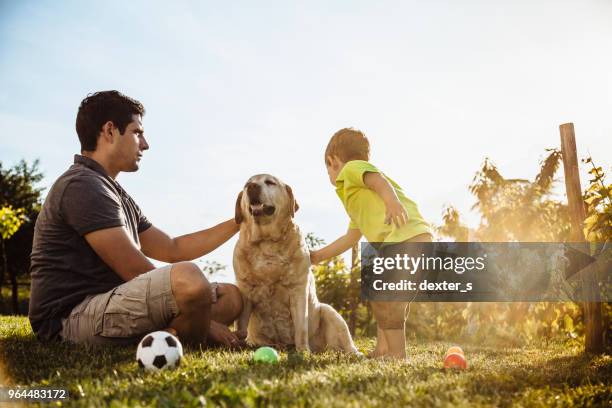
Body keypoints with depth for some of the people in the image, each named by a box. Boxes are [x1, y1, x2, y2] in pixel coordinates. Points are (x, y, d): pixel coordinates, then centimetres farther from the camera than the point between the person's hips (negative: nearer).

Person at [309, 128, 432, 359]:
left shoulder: (352, 168, 9)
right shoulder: (357, 197, 37)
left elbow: (379, 180, -14)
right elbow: (351, 238, 41)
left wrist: (392, 201, -34)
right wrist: (319, 256, 48)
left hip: (406, 236, -10)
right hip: (419, 237, 10)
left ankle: (397, 354, -13)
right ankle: (383, 350, 25)